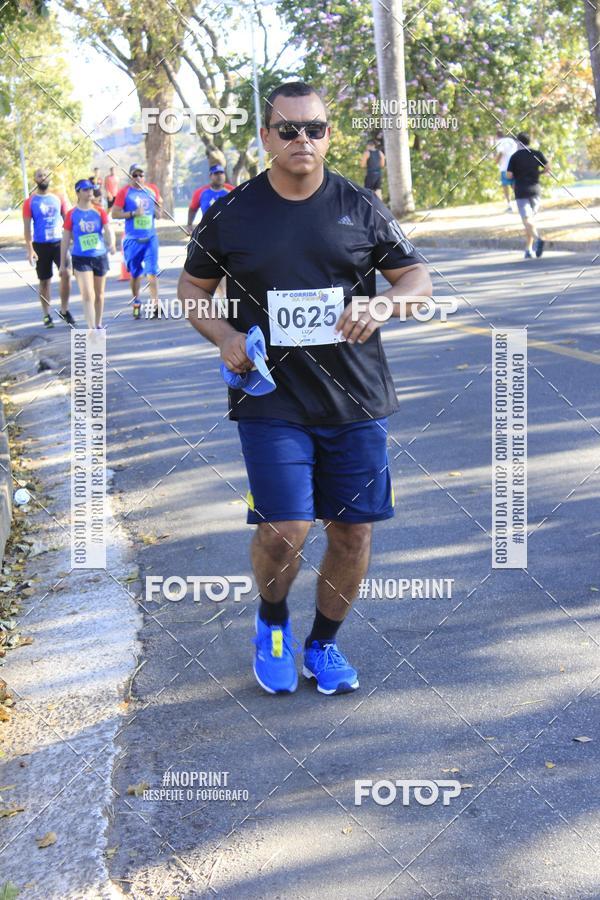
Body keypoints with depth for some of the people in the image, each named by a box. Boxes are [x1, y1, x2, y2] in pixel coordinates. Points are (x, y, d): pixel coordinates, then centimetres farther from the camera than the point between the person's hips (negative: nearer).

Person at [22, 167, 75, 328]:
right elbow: (27, 227, -3)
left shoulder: (58, 198, 7)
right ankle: (46, 315, 16)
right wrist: (30, 249, -12)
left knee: (66, 273, -15)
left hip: (59, 242, 2)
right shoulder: (30, 202, -2)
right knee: (44, 281, 5)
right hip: (41, 245, -1)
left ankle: (64, 310, 0)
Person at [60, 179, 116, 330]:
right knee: (88, 295, -14)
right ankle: (92, 329, -17)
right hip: (81, 259, -3)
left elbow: (108, 230, -12)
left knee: (99, 293, 15)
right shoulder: (72, 214, -3)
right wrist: (62, 262, 2)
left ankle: (98, 324, 33)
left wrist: (111, 244, -34)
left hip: (100, 257, 3)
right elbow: (65, 239, 2)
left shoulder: (99, 212, 1)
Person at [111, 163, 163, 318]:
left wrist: (158, 210, -4)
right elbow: (115, 213, -6)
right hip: (132, 239, -1)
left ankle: (155, 305, -10)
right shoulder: (124, 192, -1)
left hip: (150, 237, 1)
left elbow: (159, 215, 19)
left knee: (152, 272, -8)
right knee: (135, 274, 9)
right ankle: (136, 304, 22)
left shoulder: (152, 189, 8)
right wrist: (133, 213, -16)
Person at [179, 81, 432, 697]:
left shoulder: (360, 207, 4)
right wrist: (224, 335, -8)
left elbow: (417, 278, 8)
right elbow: (192, 288, 12)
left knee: (353, 531, 5)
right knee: (283, 531, -12)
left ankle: (324, 643, 29)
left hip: (356, 400, 2)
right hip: (271, 401, -2)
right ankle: (272, 622, 21)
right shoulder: (232, 212, 2)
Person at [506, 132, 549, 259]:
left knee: (527, 220, -10)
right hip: (535, 189, 3)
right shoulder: (537, 153, 6)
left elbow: (509, 175, -7)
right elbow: (547, 167, -1)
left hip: (521, 192, -3)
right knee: (531, 219, 12)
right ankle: (528, 250, 11)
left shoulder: (515, 157, -2)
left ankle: (538, 239, -37)